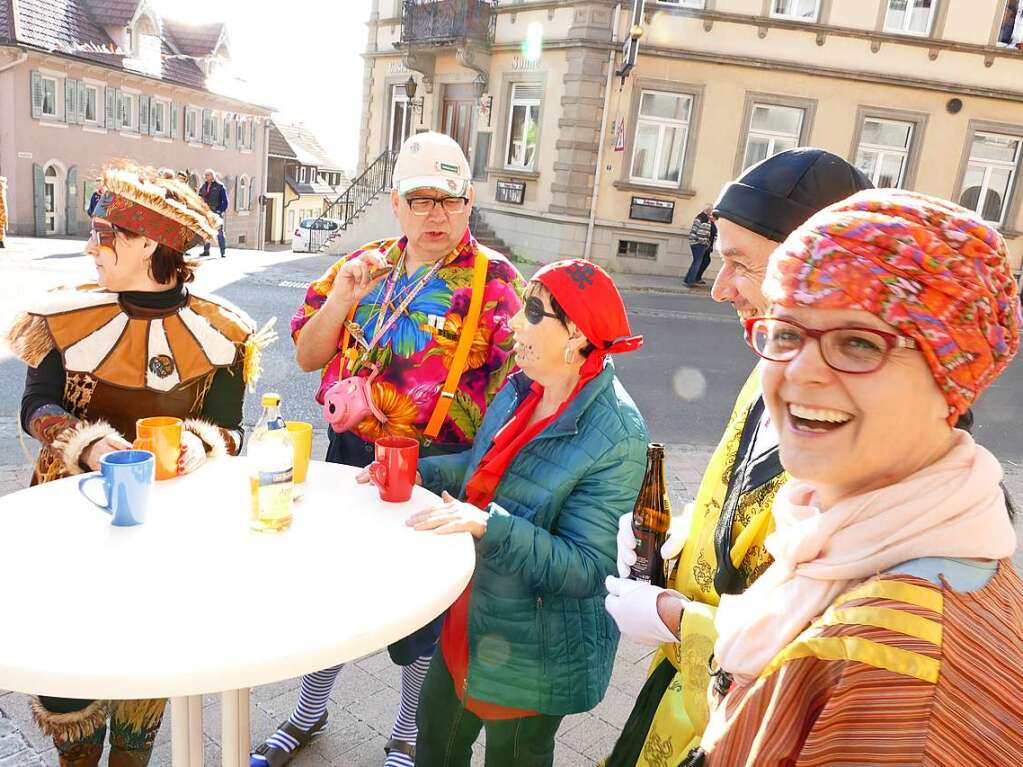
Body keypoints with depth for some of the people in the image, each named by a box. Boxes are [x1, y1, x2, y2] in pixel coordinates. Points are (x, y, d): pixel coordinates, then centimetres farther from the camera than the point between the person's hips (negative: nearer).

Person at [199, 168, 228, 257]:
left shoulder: (220, 187, -3)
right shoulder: (203, 187, 12)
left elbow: (225, 201, -4)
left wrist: (221, 211, -12)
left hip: (216, 213, -5)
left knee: (219, 233, -5)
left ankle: (223, 252, -4)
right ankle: (206, 251, 15)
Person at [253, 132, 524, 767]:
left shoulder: (494, 280, -9)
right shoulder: (363, 266, 5)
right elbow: (308, 357, 5)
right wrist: (341, 298, -11)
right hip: (350, 455, 5)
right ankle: (309, 714, 48)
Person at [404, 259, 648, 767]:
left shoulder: (616, 440, -28)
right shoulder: (522, 388, -6)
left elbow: (585, 569, -28)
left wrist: (489, 524, -37)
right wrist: (419, 472, -2)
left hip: (533, 656, -7)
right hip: (469, 621, 7)